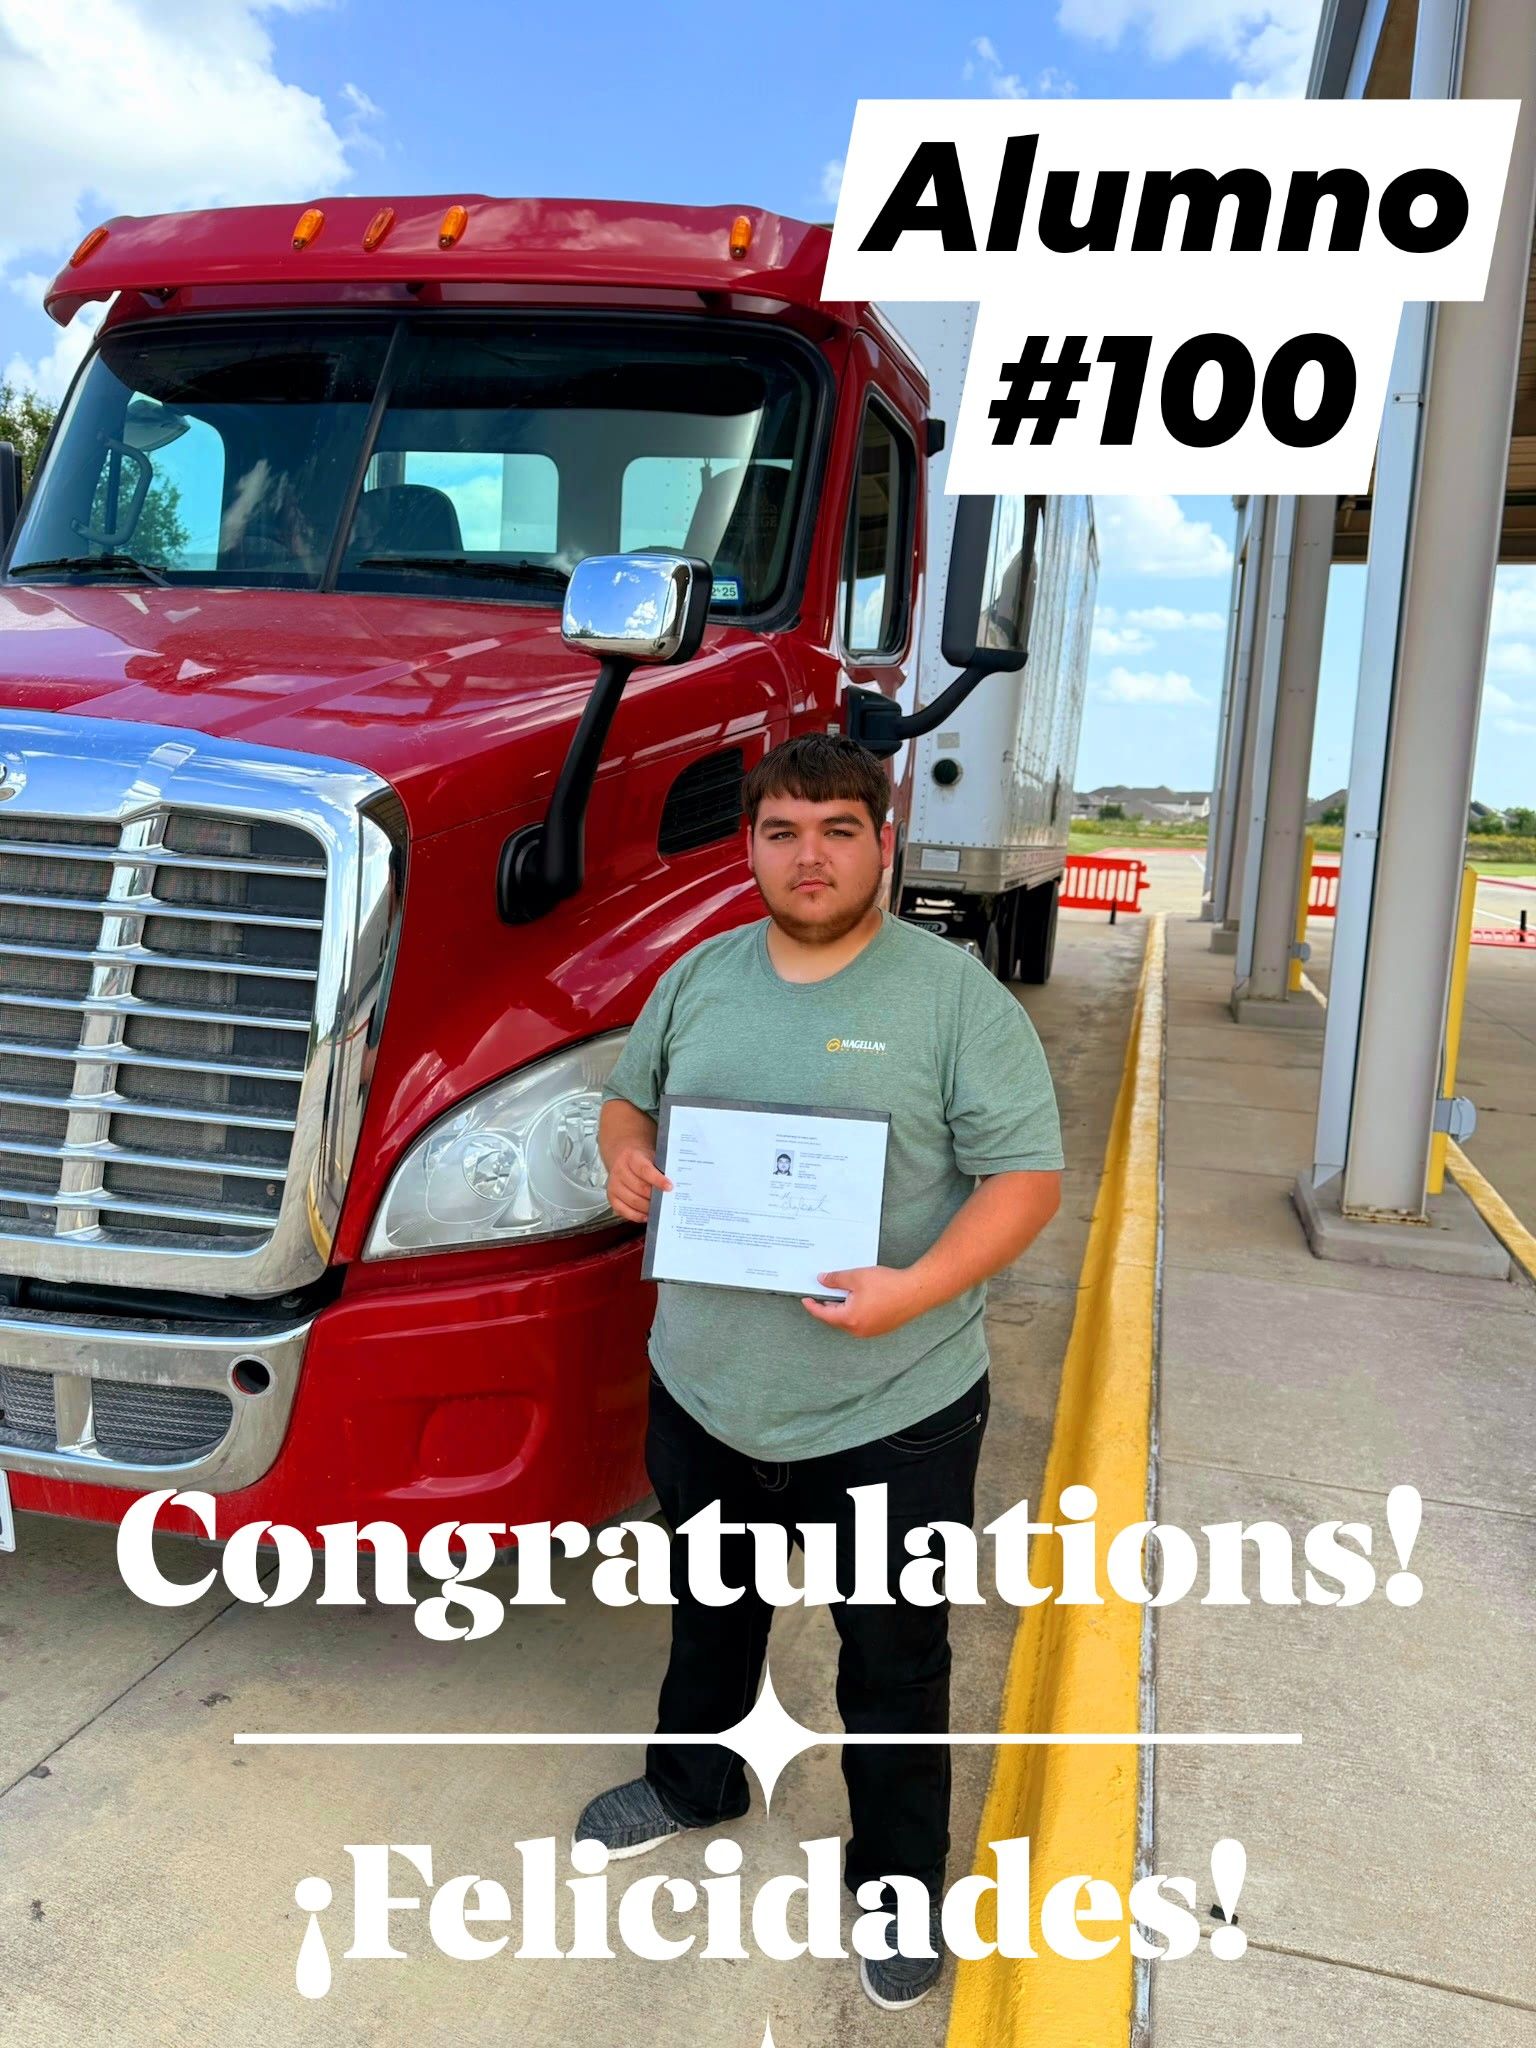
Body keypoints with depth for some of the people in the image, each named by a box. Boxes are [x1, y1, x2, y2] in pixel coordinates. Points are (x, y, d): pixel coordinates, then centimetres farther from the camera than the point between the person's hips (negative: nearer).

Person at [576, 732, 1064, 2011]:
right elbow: (630, 1093, 16)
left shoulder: (956, 998, -14)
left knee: (894, 1658, 13)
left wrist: (915, 1291, -29)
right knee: (710, 1606, 27)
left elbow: (1027, 1177, -15)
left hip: (891, 1413, -4)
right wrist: (624, 1157, -7)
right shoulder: (699, 978, 3)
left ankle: (898, 1881, 37)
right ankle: (692, 1780, 54)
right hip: (703, 1390, 5)